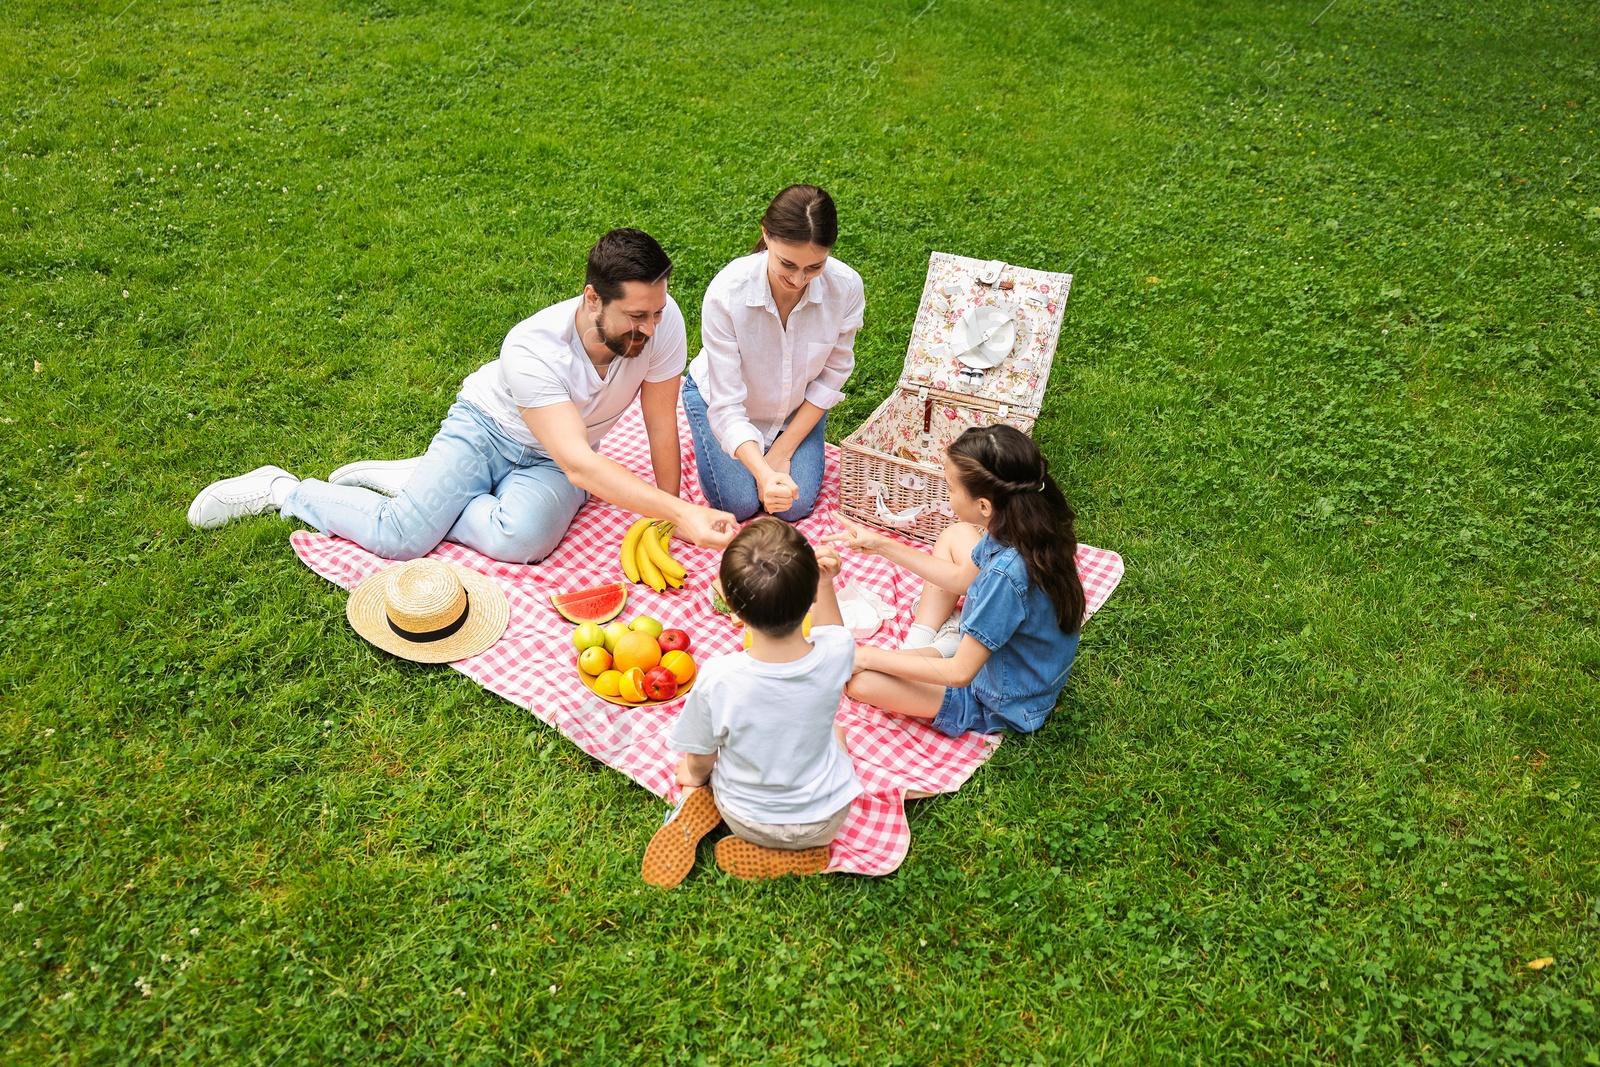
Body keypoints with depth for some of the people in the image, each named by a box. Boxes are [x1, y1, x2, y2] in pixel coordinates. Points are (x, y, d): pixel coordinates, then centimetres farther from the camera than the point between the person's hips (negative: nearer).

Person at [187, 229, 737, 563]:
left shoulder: (662, 320, -25)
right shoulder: (532, 348, -34)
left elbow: (662, 423, -13)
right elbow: (580, 466, -42)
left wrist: (671, 512, -11)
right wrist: (682, 513, -50)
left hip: (552, 459, 3)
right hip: (486, 425, -3)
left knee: (522, 538, -29)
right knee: (400, 538, -19)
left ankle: (412, 481, -1)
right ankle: (282, 489, 11)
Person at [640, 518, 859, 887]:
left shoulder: (717, 679, -33)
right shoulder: (835, 655, -28)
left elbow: (700, 761, -12)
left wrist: (693, 776, 9)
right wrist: (827, 582, -9)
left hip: (747, 819, 0)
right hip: (825, 820, 0)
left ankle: (698, 806, 2)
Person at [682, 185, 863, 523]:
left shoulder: (846, 287, -29)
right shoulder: (726, 292, -37)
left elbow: (833, 374, -13)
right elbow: (727, 406, -34)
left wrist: (784, 448, -13)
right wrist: (763, 473, -49)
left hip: (798, 405, 2)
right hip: (720, 395, -2)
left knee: (796, 506, -7)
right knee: (740, 505, -8)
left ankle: (774, 443, 24)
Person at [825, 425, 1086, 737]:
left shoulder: (1006, 574, -39)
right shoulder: (1028, 525, -14)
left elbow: (959, 673, -28)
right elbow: (961, 578, 4)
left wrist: (868, 656, -19)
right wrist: (882, 545, 2)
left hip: (1002, 704, -8)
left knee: (858, 678, -18)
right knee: (955, 535, 14)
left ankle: (938, 649, 7)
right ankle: (919, 644, 9)